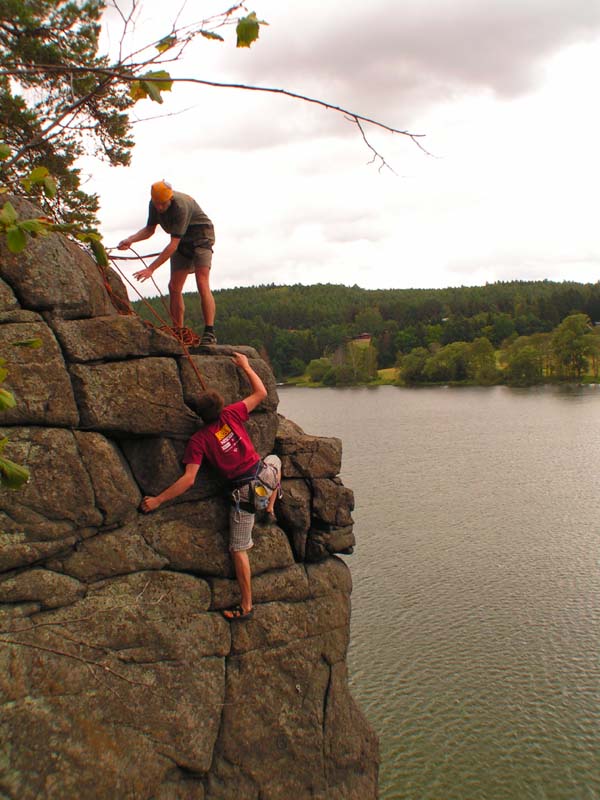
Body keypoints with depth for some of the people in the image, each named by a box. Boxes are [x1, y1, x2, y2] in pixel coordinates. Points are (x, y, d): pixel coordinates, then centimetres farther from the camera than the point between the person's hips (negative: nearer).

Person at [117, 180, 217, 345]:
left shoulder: (181, 206, -31)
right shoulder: (154, 204, -8)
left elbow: (173, 244, -34)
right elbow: (150, 229, 7)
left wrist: (151, 268, -36)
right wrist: (131, 239, -13)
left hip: (200, 235, -8)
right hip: (182, 242, 8)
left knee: (202, 284, -22)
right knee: (174, 287, -1)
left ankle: (210, 333, -26)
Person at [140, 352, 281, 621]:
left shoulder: (199, 440, -11)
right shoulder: (232, 415, -5)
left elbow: (188, 479, -17)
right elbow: (260, 392, 8)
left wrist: (158, 500, -10)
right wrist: (245, 365, 19)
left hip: (243, 492, -3)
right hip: (264, 475, 3)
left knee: (239, 549, 11)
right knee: (275, 460, 40)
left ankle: (246, 607, 15)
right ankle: (270, 509, 35)